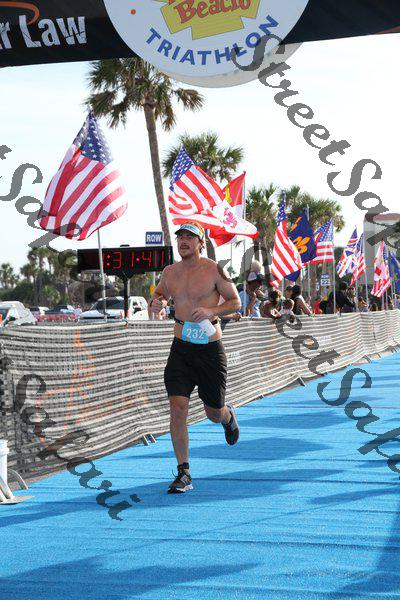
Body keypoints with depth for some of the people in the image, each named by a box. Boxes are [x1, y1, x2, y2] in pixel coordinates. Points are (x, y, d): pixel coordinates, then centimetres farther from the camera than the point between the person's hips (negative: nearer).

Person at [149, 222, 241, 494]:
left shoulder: (214, 270, -8)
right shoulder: (170, 273, 5)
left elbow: (236, 302, -2)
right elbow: (160, 293, 24)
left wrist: (211, 311, -19)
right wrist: (157, 302, -1)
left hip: (210, 349, -3)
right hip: (181, 348, 3)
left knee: (214, 414, 10)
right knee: (178, 408, -11)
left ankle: (228, 415, 50)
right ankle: (184, 474, -4)